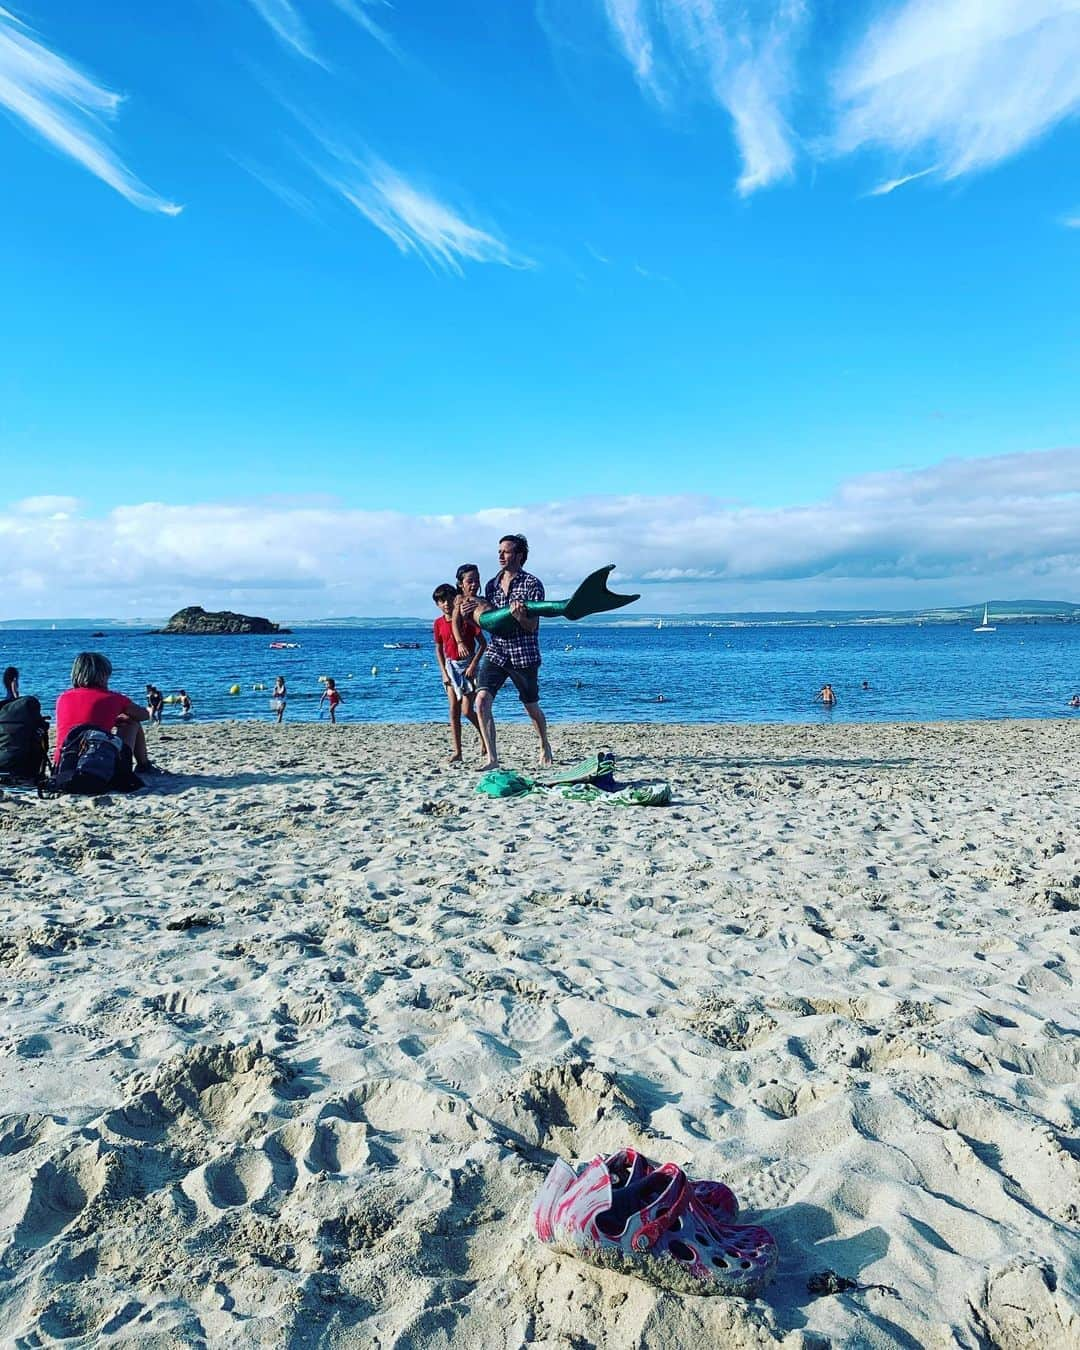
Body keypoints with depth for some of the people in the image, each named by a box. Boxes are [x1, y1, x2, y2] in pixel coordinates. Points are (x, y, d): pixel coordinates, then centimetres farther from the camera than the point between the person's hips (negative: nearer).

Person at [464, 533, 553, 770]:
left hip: (524, 655, -4)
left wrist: (518, 616, -33)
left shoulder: (532, 584, -8)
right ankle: (492, 758, -13)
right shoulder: (492, 585, 8)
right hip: (495, 652, 4)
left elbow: (531, 626, -12)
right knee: (482, 700, -17)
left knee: (531, 707, 13)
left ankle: (544, 745, 41)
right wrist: (470, 614, 0)